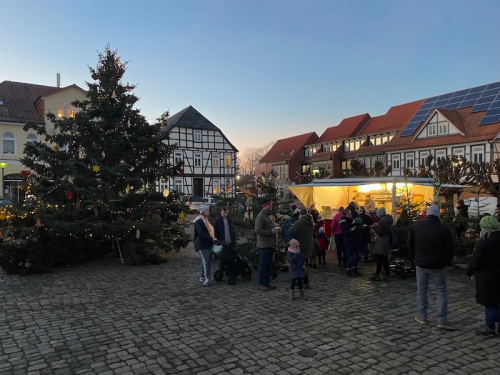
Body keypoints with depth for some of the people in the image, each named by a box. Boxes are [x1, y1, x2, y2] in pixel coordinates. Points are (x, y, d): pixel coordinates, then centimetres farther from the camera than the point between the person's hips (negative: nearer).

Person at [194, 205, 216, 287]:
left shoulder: (206, 220, 18)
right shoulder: (199, 221, -14)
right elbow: (201, 234, -22)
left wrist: (214, 238, 9)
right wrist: (211, 239, -19)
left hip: (208, 244, 10)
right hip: (202, 245, -10)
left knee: (206, 261, 14)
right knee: (206, 261, -13)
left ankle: (203, 277, 25)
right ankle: (207, 280, -14)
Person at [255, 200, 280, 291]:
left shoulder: (268, 216, 18)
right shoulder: (260, 216, -14)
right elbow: (258, 231, -23)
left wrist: (275, 229, 7)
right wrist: (271, 231, -22)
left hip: (270, 244, 9)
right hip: (264, 245, -9)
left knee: (268, 264, 15)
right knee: (263, 264, -3)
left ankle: (267, 282, 24)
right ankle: (261, 284, 4)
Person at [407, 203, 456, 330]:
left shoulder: (416, 226, -3)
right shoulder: (443, 228, -12)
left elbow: (410, 244, 4)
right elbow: (450, 248, -8)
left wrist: (413, 258, 15)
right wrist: (447, 261, 7)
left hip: (421, 263, 2)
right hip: (438, 265, -2)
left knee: (421, 290, 14)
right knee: (441, 291, 7)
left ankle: (422, 316, 19)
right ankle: (442, 320, 6)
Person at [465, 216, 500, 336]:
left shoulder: (484, 242, -20)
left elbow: (475, 260, -15)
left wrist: (469, 271, 0)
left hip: (487, 276, -7)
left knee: (489, 302, 3)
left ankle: (490, 327, 12)